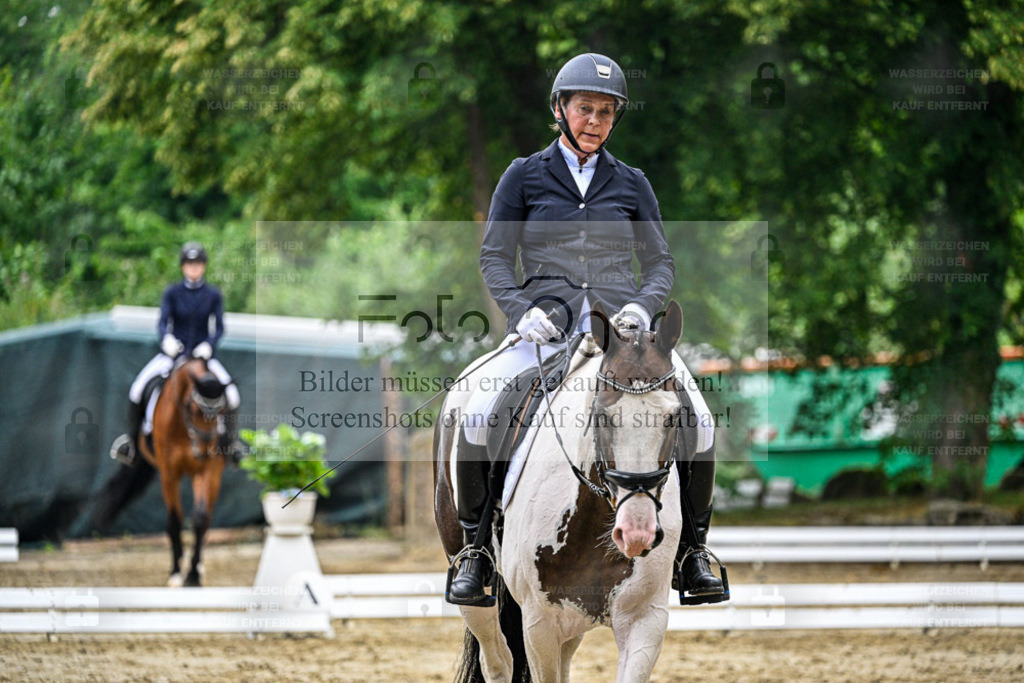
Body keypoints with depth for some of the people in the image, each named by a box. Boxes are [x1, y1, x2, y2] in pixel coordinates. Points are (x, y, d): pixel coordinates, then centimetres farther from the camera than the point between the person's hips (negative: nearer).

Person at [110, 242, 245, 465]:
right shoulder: (172, 293, -2)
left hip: (202, 354, 0)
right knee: (138, 387, -20)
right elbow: (162, 323, -10)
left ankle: (230, 443, 1)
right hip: (173, 352, 0)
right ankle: (131, 438, -3)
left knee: (232, 395, -21)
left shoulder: (213, 295, -1)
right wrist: (167, 338, -32)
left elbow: (219, 327, -4)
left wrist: (209, 345, -24)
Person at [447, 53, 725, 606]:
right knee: (476, 418, -25)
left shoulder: (630, 185, 13)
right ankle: (475, 547, -5)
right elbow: (494, 257, 6)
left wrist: (643, 306, -9)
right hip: (544, 327, -1)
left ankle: (691, 550, 0)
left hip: (620, 326, 1)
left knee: (697, 419, -18)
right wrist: (521, 310, -12)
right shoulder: (525, 177, 8)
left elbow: (660, 263, 13)